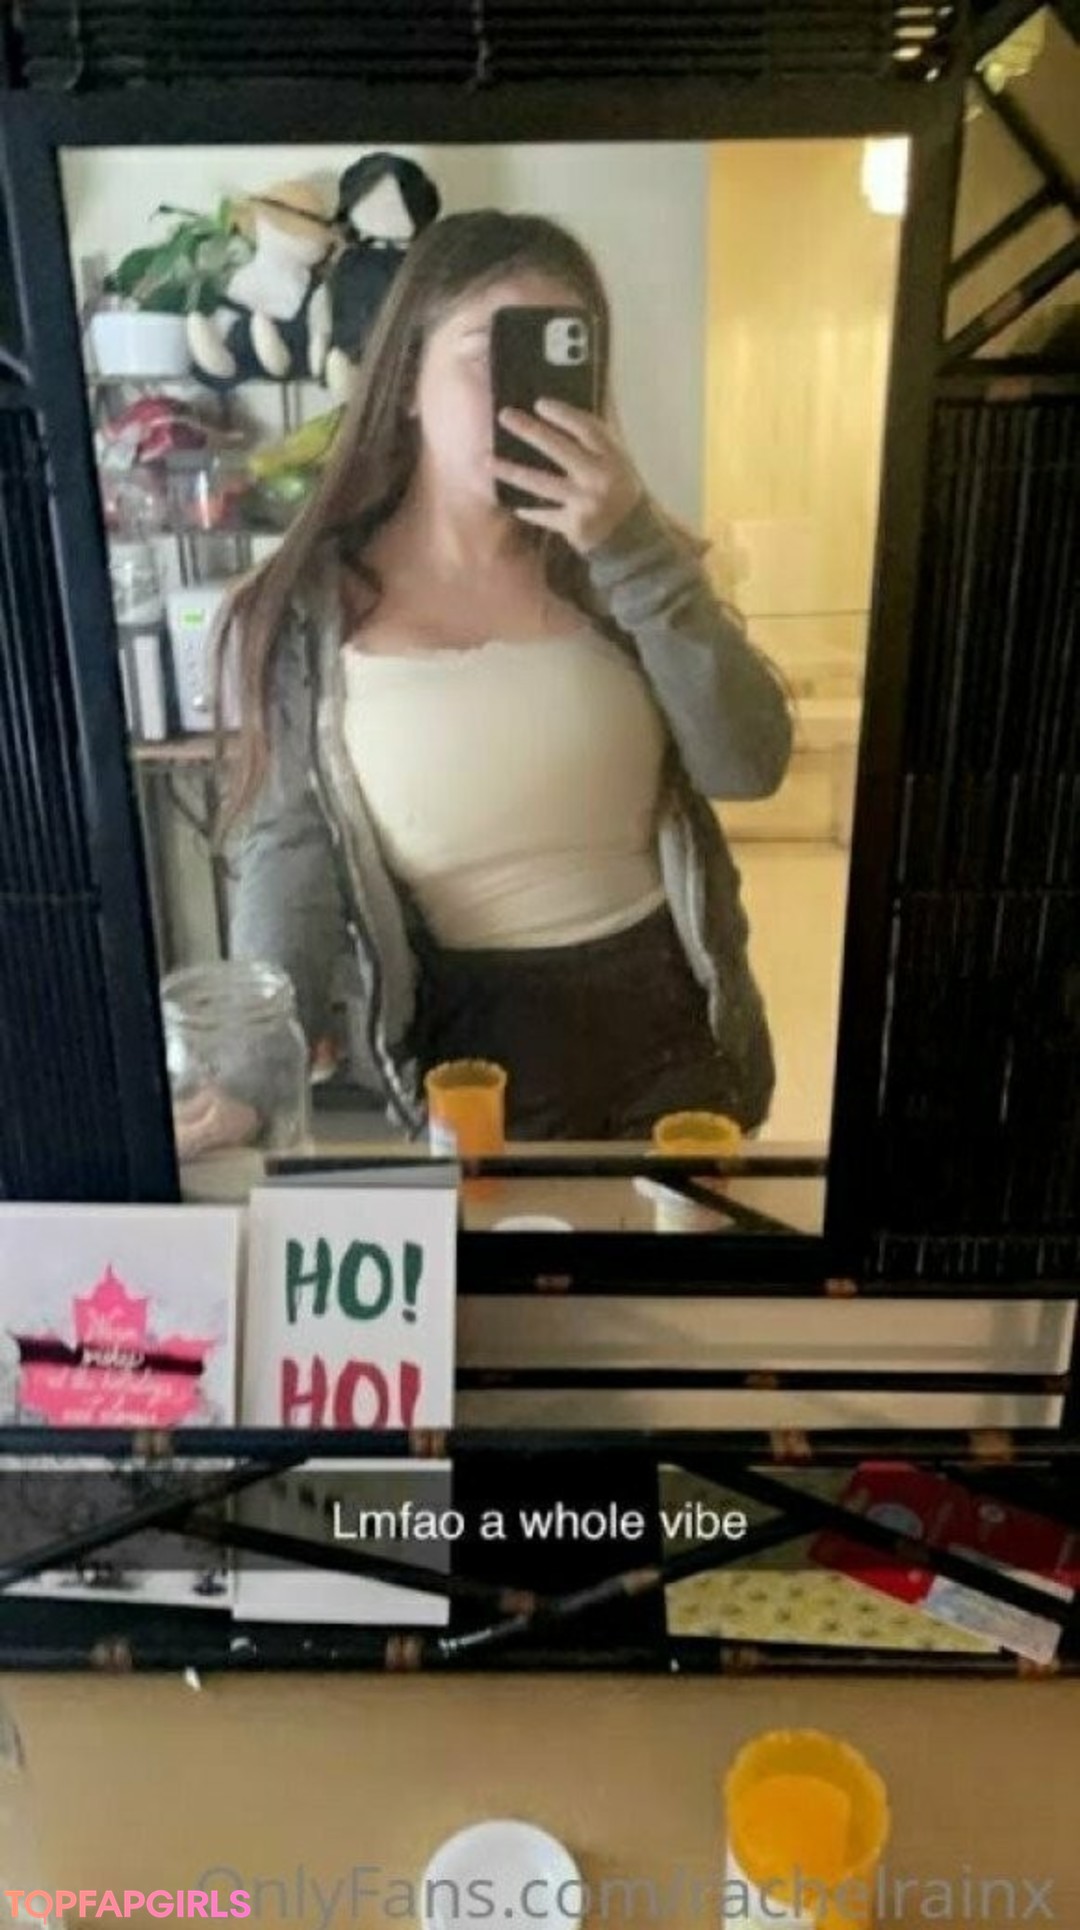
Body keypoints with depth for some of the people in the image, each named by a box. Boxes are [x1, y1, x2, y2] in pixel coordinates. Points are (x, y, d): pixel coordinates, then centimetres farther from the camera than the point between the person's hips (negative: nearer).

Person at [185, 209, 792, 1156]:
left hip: (672, 1028, 4)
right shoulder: (309, 609, -6)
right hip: (459, 1047, -3)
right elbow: (291, 852, -10)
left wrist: (633, 547, -21)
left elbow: (749, 764, -11)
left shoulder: (620, 567, 0)